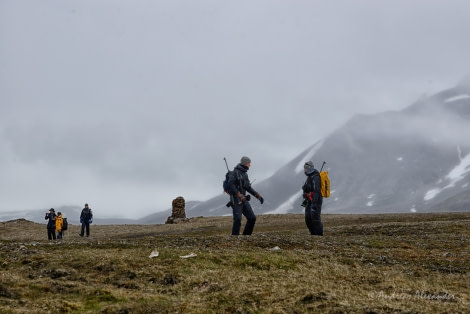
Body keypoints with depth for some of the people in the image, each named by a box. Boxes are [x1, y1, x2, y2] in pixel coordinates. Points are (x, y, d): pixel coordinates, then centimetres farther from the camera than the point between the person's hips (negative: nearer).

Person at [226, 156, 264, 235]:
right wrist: (239, 195, -29)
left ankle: (246, 236, 13)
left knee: (252, 218, 2)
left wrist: (258, 196, 16)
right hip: (236, 200, -8)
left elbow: (248, 187, 23)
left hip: (243, 200, 8)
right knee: (238, 219, -18)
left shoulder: (245, 174, 16)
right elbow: (231, 185, -21)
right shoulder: (235, 172, -10)